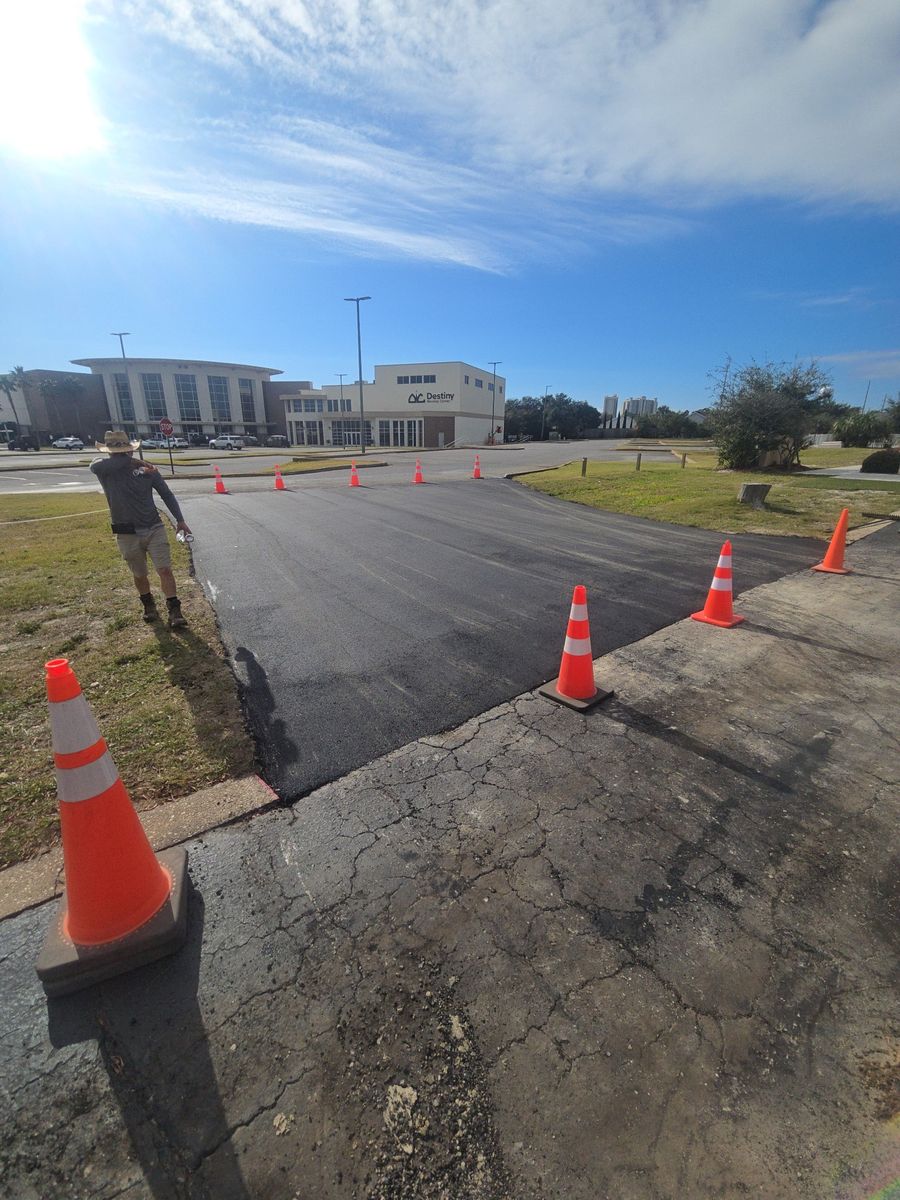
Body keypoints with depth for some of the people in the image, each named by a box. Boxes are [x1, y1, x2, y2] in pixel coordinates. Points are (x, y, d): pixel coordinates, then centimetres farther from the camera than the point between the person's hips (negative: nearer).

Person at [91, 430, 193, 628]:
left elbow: (166, 494, 5)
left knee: (165, 569, -9)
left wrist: (180, 519, 2)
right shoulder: (104, 471, -3)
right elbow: (95, 465, -27)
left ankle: (174, 611, -5)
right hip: (127, 535, 1)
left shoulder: (146, 469, -1)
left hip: (154, 529, 0)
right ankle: (148, 605, 36)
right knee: (140, 575, 14)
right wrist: (131, 461, -26)